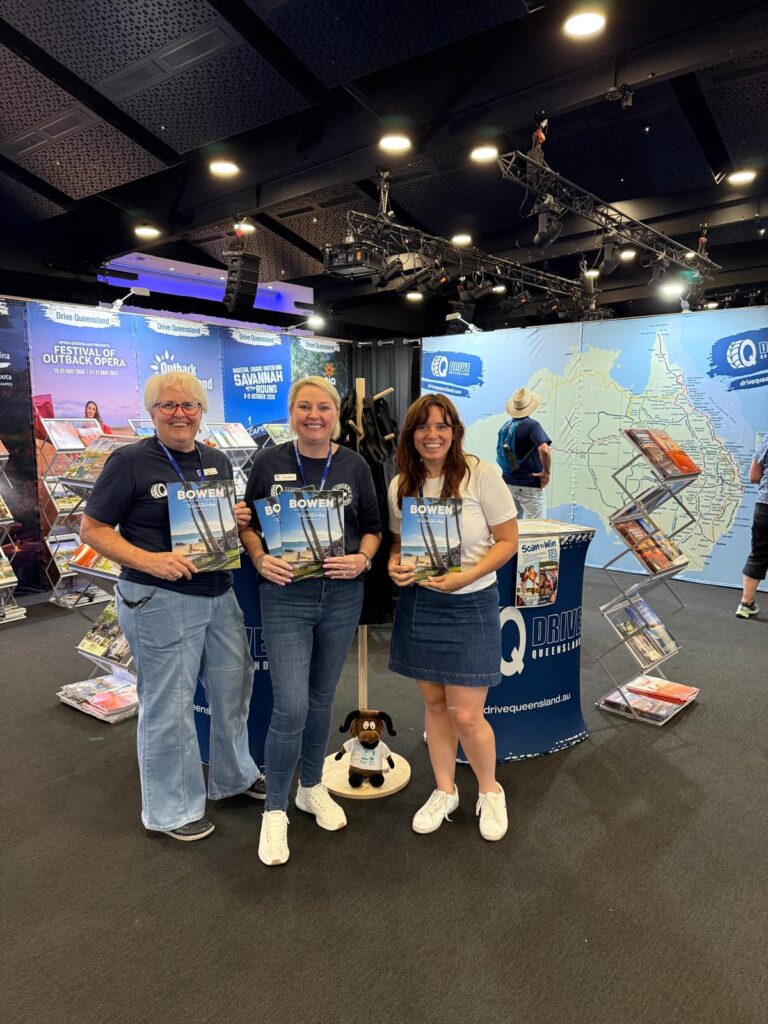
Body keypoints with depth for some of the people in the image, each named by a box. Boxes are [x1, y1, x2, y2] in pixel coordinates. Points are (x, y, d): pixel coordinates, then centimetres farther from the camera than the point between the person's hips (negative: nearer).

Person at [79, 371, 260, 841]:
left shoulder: (217, 461, 9)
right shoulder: (130, 461, -9)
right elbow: (92, 529, -9)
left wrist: (242, 520, -5)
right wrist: (150, 560, -22)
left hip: (219, 594, 7)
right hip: (159, 601, -6)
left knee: (234, 689, 18)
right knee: (169, 706, 6)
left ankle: (234, 777, 43)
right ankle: (172, 809, 28)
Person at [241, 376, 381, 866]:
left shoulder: (354, 465, 1)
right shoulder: (269, 462, -3)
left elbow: (373, 526, 8)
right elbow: (248, 522, 5)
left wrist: (363, 558, -11)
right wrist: (261, 559, -12)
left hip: (342, 595, 3)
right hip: (286, 595, -2)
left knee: (322, 698, 16)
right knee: (291, 707, -6)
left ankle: (312, 788, 39)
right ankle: (275, 810, 17)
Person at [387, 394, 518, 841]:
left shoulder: (481, 474, -12)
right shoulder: (401, 485, 1)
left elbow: (508, 540, -9)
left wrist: (465, 577, -22)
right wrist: (395, 566, -10)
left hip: (471, 605, -4)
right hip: (418, 603, 4)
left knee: (466, 715, -1)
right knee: (434, 703, 15)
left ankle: (490, 791, 29)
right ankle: (445, 791, 37)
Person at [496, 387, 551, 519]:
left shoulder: (505, 427, 7)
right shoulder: (532, 425, -14)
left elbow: (500, 454, 17)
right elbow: (544, 450, -29)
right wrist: (547, 472, -15)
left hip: (508, 482, 7)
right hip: (529, 485, -7)